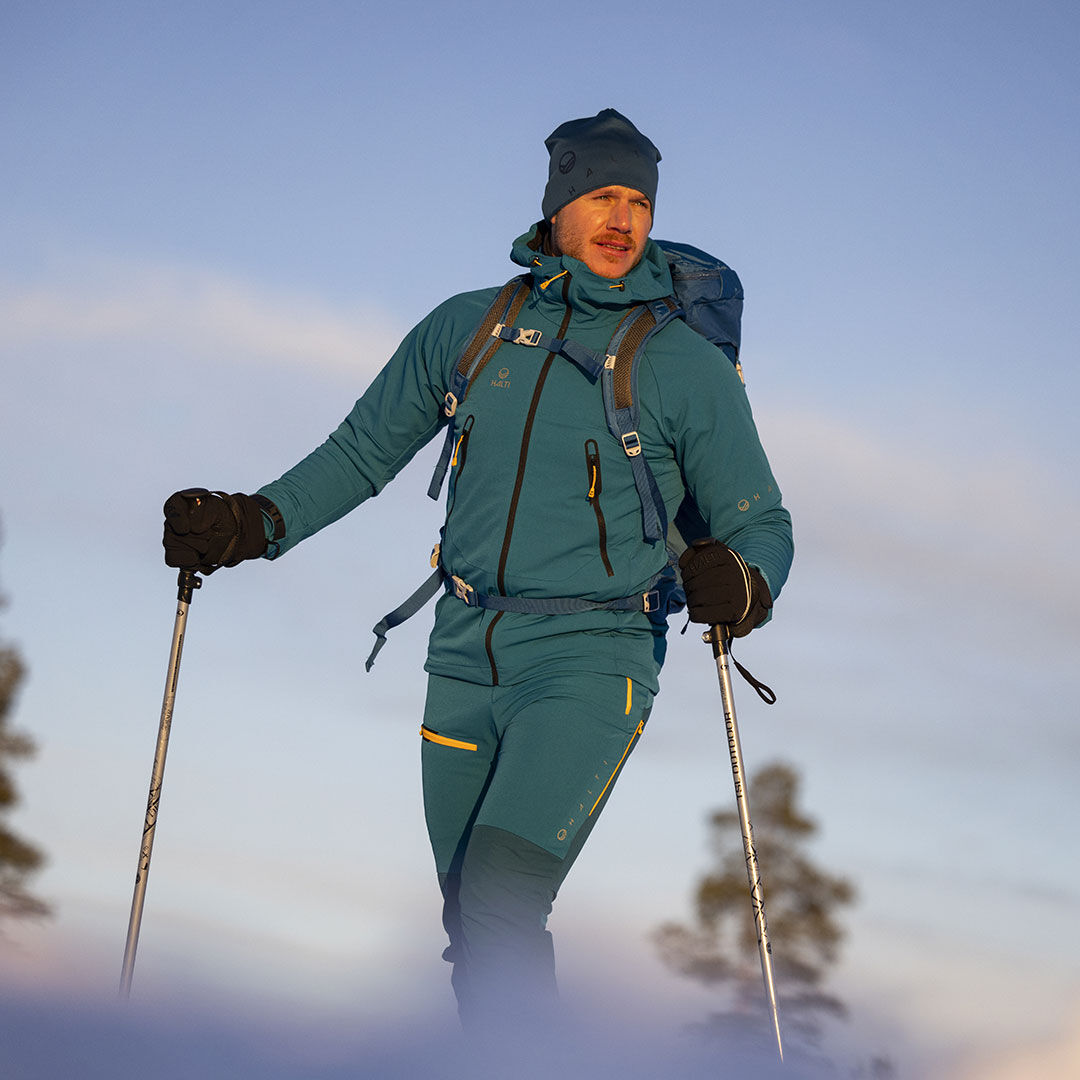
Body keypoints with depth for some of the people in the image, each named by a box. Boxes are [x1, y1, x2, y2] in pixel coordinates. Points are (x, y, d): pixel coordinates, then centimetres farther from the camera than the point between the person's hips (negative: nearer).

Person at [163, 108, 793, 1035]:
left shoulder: (689, 369, 0)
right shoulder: (467, 329, 8)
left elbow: (762, 524, 3)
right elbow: (362, 452, 15)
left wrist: (741, 583, -20)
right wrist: (255, 523, 0)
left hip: (588, 661, -4)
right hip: (466, 657, 4)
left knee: (500, 904, -21)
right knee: (472, 924, 9)